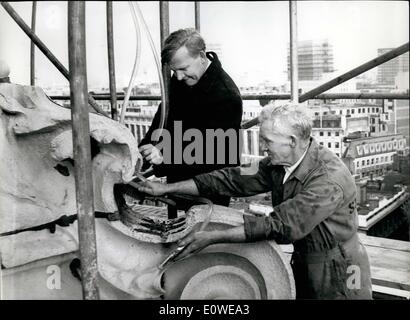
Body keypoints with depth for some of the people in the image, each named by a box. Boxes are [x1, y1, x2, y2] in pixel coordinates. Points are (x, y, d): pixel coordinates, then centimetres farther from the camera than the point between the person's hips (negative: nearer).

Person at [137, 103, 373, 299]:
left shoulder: (329, 180, -30)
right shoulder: (279, 163, -7)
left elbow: (278, 226, -33)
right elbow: (236, 179, -6)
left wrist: (212, 237, -31)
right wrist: (167, 188, -9)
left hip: (336, 273, -6)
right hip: (303, 263, 6)